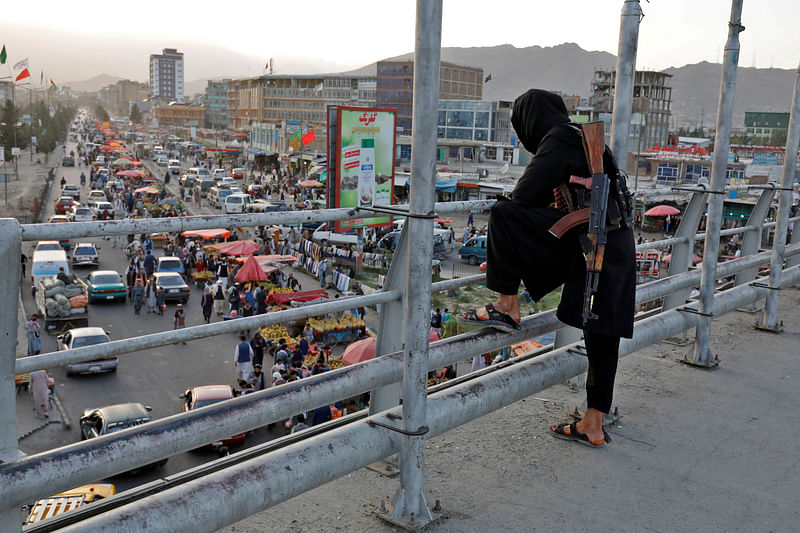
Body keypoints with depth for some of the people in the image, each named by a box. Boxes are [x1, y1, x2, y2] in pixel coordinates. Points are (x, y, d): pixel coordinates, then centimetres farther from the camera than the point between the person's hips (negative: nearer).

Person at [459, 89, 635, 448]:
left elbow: (522, 195, -9)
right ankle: (593, 426, 18)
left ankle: (507, 306, -4)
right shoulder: (582, 137, 25)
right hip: (616, 244, 10)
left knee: (502, 216, -11)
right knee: (601, 335, 10)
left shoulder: (557, 141, -3)